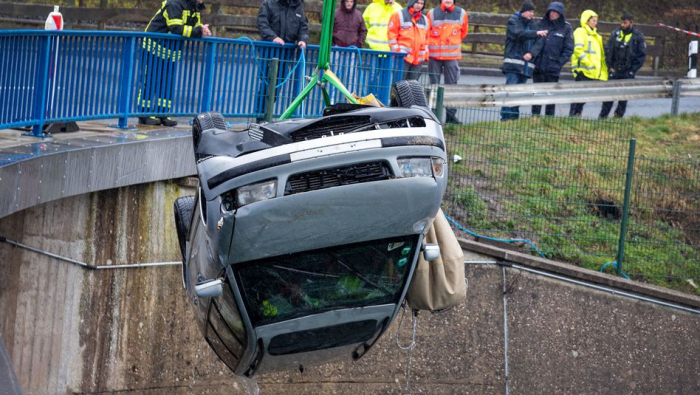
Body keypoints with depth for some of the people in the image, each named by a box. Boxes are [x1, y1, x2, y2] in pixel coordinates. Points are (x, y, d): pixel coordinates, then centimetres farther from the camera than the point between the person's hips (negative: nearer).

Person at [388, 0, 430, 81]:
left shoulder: (425, 20, 18)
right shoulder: (399, 16, 2)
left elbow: (426, 38, 22)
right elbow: (392, 35, -1)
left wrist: (425, 53, 12)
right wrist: (396, 51, -9)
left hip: (418, 58, 5)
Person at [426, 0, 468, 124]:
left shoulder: (461, 14, 1)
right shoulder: (432, 13, -1)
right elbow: (426, 33, 9)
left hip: (453, 56, 0)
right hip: (434, 55, 0)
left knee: (451, 85, 0)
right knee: (434, 85, 5)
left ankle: (451, 114, 3)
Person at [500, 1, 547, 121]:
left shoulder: (531, 24, 19)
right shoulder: (513, 21, 2)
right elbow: (519, 34, -18)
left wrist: (531, 53, -7)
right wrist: (536, 33, -28)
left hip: (526, 64, 6)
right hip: (513, 62, -6)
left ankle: (514, 116, 10)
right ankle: (506, 116, -15)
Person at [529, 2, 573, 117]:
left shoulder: (566, 28, -1)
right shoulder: (542, 24, 6)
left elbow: (569, 49, -1)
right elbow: (534, 40, 3)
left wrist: (559, 63, -8)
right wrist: (532, 54, -14)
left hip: (553, 68, -2)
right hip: (539, 66, 2)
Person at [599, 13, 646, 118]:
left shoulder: (638, 36, -4)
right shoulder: (615, 33, 3)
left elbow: (642, 55, -2)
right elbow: (608, 50, 6)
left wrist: (632, 70, -8)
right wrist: (610, 66, -2)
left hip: (627, 73, -2)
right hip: (614, 70, 2)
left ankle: (619, 116, 13)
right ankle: (602, 116, 6)